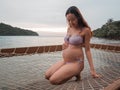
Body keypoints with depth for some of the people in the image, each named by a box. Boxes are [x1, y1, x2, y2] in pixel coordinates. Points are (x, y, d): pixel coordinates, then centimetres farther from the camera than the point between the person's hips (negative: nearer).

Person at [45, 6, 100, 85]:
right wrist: (64, 45, -3)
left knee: (53, 80, -16)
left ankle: (75, 73, 3)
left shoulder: (85, 30, -12)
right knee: (47, 76, 8)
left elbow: (87, 50, -10)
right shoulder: (69, 28, 8)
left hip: (76, 63, -8)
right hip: (64, 61, 8)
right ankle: (71, 72, 14)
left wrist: (92, 69, -13)